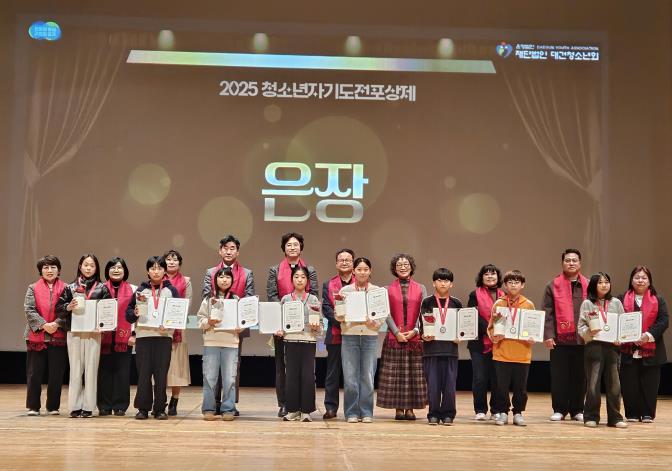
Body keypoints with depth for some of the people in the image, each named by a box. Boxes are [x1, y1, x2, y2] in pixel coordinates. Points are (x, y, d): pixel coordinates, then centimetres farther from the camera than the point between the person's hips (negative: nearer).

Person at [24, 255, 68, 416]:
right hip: (37, 336, 0)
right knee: (34, 373, 3)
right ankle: (33, 407, 14)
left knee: (56, 374, 3)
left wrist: (57, 323, -16)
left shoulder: (66, 289, 7)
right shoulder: (33, 288, 8)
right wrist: (44, 325, -15)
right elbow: (29, 310, -3)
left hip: (59, 336, 0)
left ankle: (53, 407, 14)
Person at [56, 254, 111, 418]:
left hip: (94, 333, -1)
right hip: (74, 332, 1)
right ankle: (75, 406, 8)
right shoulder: (70, 288, 7)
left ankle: (88, 406, 6)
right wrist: (69, 307, -13)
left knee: (91, 369, 0)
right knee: (75, 369, 3)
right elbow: (58, 309, 6)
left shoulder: (102, 288, 5)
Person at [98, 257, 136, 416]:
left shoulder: (133, 290, 8)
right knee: (105, 371, 1)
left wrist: (134, 334, -4)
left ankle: (120, 406, 6)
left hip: (124, 337, -1)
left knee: (122, 372, -1)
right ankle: (104, 406, 9)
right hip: (104, 337, 1)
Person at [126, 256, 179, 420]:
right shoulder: (140, 290, 10)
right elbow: (128, 313, 9)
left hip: (164, 336, -1)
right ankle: (143, 408, 9)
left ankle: (160, 408, 9)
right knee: (143, 373, 1)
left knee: (161, 373, 1)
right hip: (143, 336, 1)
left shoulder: (171, 290, 7)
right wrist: (135, 313, -12)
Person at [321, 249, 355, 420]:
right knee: (333, 372, 3)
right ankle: (331, 407, 8)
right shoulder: (329, 285, 11)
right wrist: (340, 321, -14)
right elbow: (326, 308, 1)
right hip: (335, 334, 0)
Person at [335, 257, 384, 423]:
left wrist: (372, 323, -15)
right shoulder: (345, 290, 7)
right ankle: (352, 413, 9)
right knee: (350, 377, -1)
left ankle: (366, 412, 11)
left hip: (370, 336, 0)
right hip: (349, 335, 0)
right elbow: (339, 315, 5)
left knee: (368, 376, 1)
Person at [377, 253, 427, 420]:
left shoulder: (421, 288, 9)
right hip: (394, 336, -1)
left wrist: (415, 330, -10)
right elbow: (386, 313, 0)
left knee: (414, 373, 0)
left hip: (415, 337, 1)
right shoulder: (388, 289, 7)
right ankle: (398, 408, 4)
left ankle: (410, 408, 6)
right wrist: (397, 332, -11)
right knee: (394, 374, -2)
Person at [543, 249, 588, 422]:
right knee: (559, 376, 2)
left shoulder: (588, 286, 10)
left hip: (582, 339, 2)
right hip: (560, 339, -2)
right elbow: (548, 313, -1)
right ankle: (559, 410, 12)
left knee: (579, 376, 7)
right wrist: (548, 335, -10)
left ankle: (577, 410, 17)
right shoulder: (553, 285, 4)